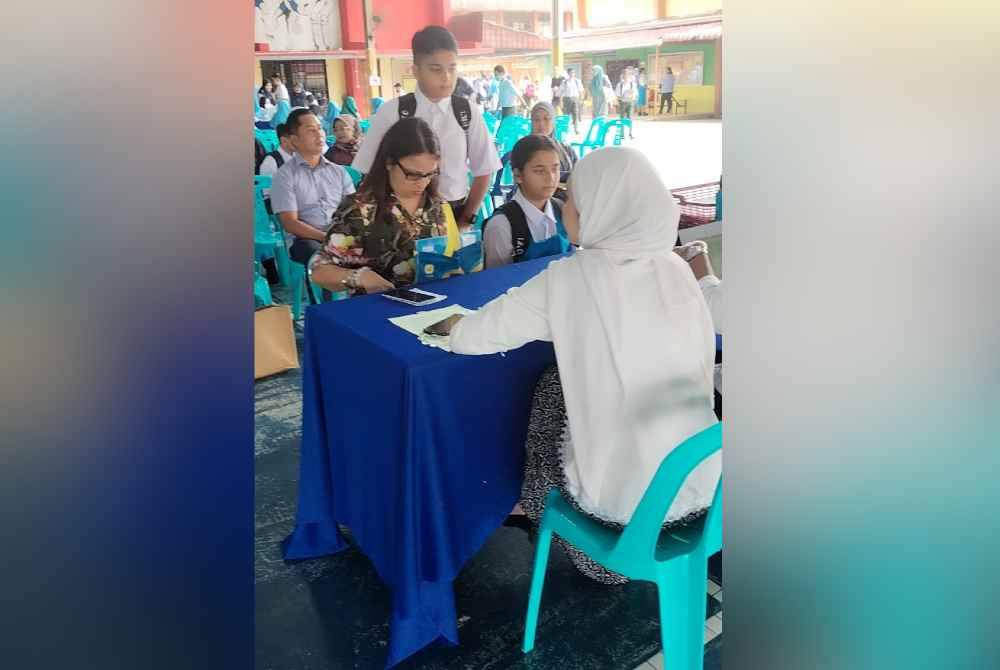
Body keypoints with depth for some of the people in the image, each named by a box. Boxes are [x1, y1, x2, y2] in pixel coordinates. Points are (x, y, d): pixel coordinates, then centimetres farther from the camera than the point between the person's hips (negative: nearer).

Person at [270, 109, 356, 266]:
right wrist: (326, 237, -18)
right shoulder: (285, 175, 5)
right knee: (316, 251, -39)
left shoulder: (339, 172, 18)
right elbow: (290, 223, -4)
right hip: (306, 239, -3)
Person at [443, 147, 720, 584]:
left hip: (622, 498, -4)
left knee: (550, 390, 19)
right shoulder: (677, 269, -2)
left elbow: (473, 339, -7)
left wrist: (458, 325, 14)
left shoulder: (571, 277, -15)